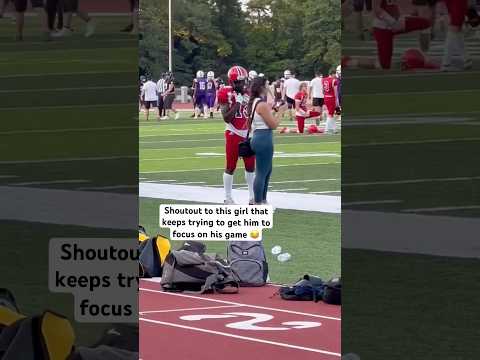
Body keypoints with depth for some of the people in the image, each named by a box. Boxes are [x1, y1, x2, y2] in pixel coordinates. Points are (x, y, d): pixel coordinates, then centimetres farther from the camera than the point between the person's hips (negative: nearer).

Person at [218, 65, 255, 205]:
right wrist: (237, 104, -19)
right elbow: (226, 118, -15)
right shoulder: (227, 94, -10)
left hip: (248, 134, 5)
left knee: (251, 166, 9)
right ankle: (228, 198, 9)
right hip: (234, 134, -5)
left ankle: (253, 197, 18)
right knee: (230, 167, 1)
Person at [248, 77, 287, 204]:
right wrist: (281, 111, -4)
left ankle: (262, 200, 31)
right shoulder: (263, 105, -18)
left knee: (268, 170, 22)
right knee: (261, 172, -3)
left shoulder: (254, 103, 11)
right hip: (264, 140, -10)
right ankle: (258, 204, 2)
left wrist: (276, 111, 17)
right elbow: (273, 124, -15)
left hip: (258, 137, 10)